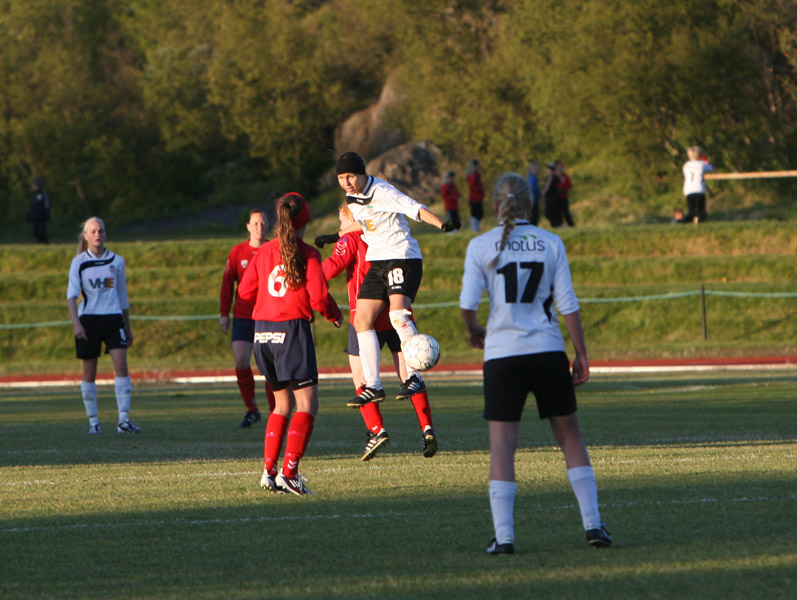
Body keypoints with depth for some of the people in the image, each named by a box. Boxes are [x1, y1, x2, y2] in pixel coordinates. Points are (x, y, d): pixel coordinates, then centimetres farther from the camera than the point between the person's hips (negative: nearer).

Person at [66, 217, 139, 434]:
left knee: (121, 365, -14)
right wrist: (76, 324, -20)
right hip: (88, 319, -1)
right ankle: (93, 421, 12)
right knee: (89, 373, 2)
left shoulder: (117, 261, 8)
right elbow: (71, 295, -6)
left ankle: (124, 420, -16)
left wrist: (128, 328, 17)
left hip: (113, 318, 1)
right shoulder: (79, 262, 1)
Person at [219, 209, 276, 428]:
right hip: (243, 316, 1)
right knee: (241, 361, -10)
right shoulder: (237, 252, 4)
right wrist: (224, 313, 4)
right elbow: (227, 284, 8)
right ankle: (251, 410, 4)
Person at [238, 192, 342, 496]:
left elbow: (245, 290, 9)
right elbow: (319, 298, -12)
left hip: (262, 332, 6)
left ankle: (269, 471, 13)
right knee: (307, 404, -4)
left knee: (282, 403, 19)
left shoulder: (264, 252, 8)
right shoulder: (308, 255, -7)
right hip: (292, 330, -6)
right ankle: (288, 473, -16)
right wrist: (335, 315, 9)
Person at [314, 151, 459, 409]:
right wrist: (335, 237, 37)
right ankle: (372, 386, 10)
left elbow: (415, 209, -28)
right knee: (362, 320, 3)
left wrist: (442, 224, -43)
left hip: (402, 257, -9)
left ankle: (415, 378, -23)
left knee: (397, 313, -28)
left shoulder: (381, 192, -18)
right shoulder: (352, 198, 7)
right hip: (377, 261, 9)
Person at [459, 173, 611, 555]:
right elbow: (567, 303, -1)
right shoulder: (551, 243, 2)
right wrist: (581, 354, 4)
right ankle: (593, 525, 8)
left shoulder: (481, 247, -2)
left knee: (502, 443, 1)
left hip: (502, 354, -1)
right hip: (548, 351, 1)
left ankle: (503, 534, -7)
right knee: (570, 436, 12)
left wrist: (474, 333, 13)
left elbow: (467, 305, -8)